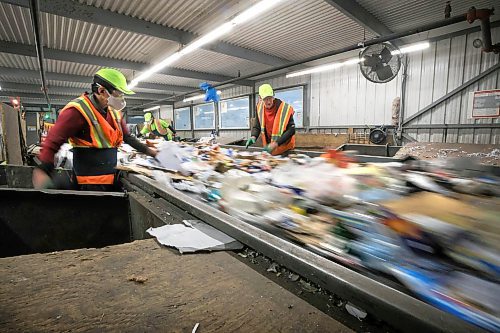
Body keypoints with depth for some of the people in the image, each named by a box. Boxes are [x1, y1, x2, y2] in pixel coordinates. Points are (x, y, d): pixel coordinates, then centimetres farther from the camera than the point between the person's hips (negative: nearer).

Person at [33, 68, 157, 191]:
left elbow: (127, 137, 15)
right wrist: (43, 170, -27)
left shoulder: (114, 112, 6)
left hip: (111, 179, 8)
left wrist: (148, 151, 11)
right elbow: (53, 142, -17)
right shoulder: (78, 110, -16)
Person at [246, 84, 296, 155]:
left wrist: (276, 143, -30)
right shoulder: (260, 108, -6)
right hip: (269, 147, 4)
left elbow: (291, 130, -20)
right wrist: (253, 136, -18)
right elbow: (257, 126, 4)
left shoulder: (285, 109, -22)